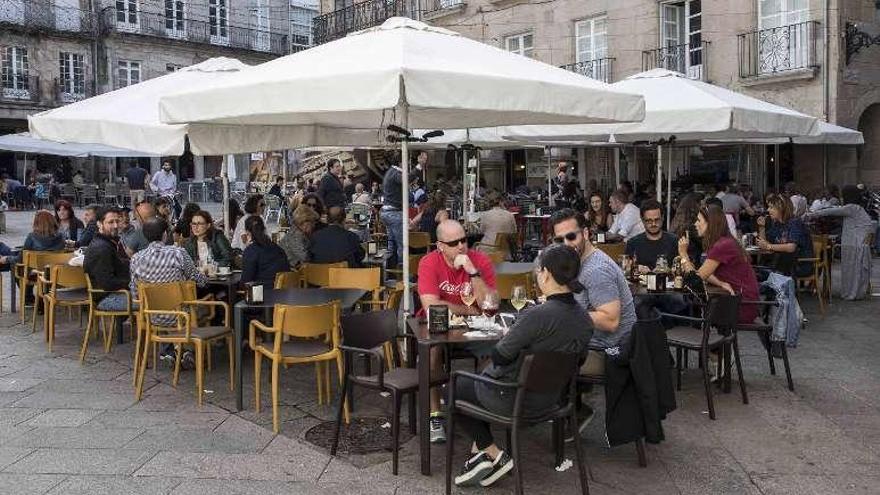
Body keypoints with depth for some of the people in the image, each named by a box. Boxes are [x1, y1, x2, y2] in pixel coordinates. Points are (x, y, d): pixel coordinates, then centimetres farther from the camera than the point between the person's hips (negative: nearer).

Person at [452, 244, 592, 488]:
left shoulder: (537, 315, -29)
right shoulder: (584, 319, -6)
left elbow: (499, 356, -21)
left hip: (514, 400, -8)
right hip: (550, 399, 8)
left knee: (455, 389, 19)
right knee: (481, 379, 30)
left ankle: (494, 455, 15)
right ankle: (479, 452, 23)